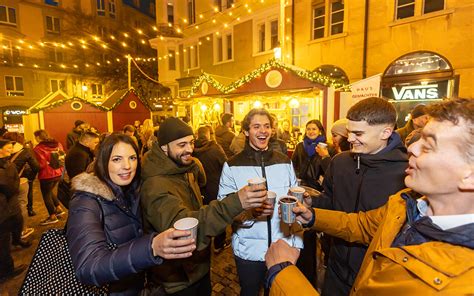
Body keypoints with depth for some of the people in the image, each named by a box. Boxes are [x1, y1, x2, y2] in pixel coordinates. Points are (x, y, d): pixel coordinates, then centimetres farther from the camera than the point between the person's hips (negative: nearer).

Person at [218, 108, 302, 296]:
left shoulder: (285, 162, 1)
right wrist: (250, 211, -27)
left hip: (283, 247, 3)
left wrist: (297, 242, 2)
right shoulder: (232, 166, -8)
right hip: (249, 250, -2)